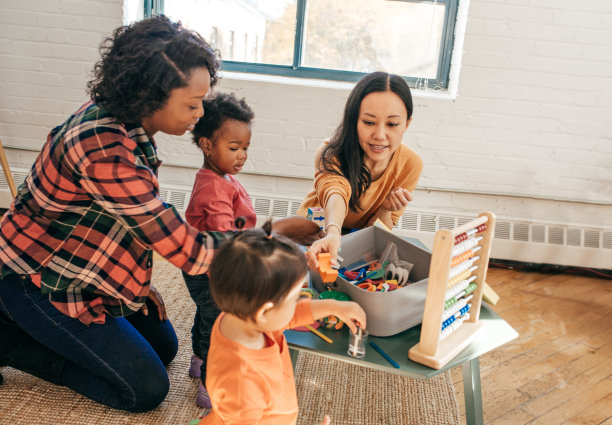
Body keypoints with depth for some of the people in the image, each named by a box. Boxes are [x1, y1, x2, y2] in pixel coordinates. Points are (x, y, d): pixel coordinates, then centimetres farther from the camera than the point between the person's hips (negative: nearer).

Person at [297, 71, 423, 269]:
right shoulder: (332, 154, -25)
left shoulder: (410, 165, -15)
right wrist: (333, 234, -67)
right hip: (316, 237, -3)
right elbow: (335, 193, -47)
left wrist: (385, 210, -30)